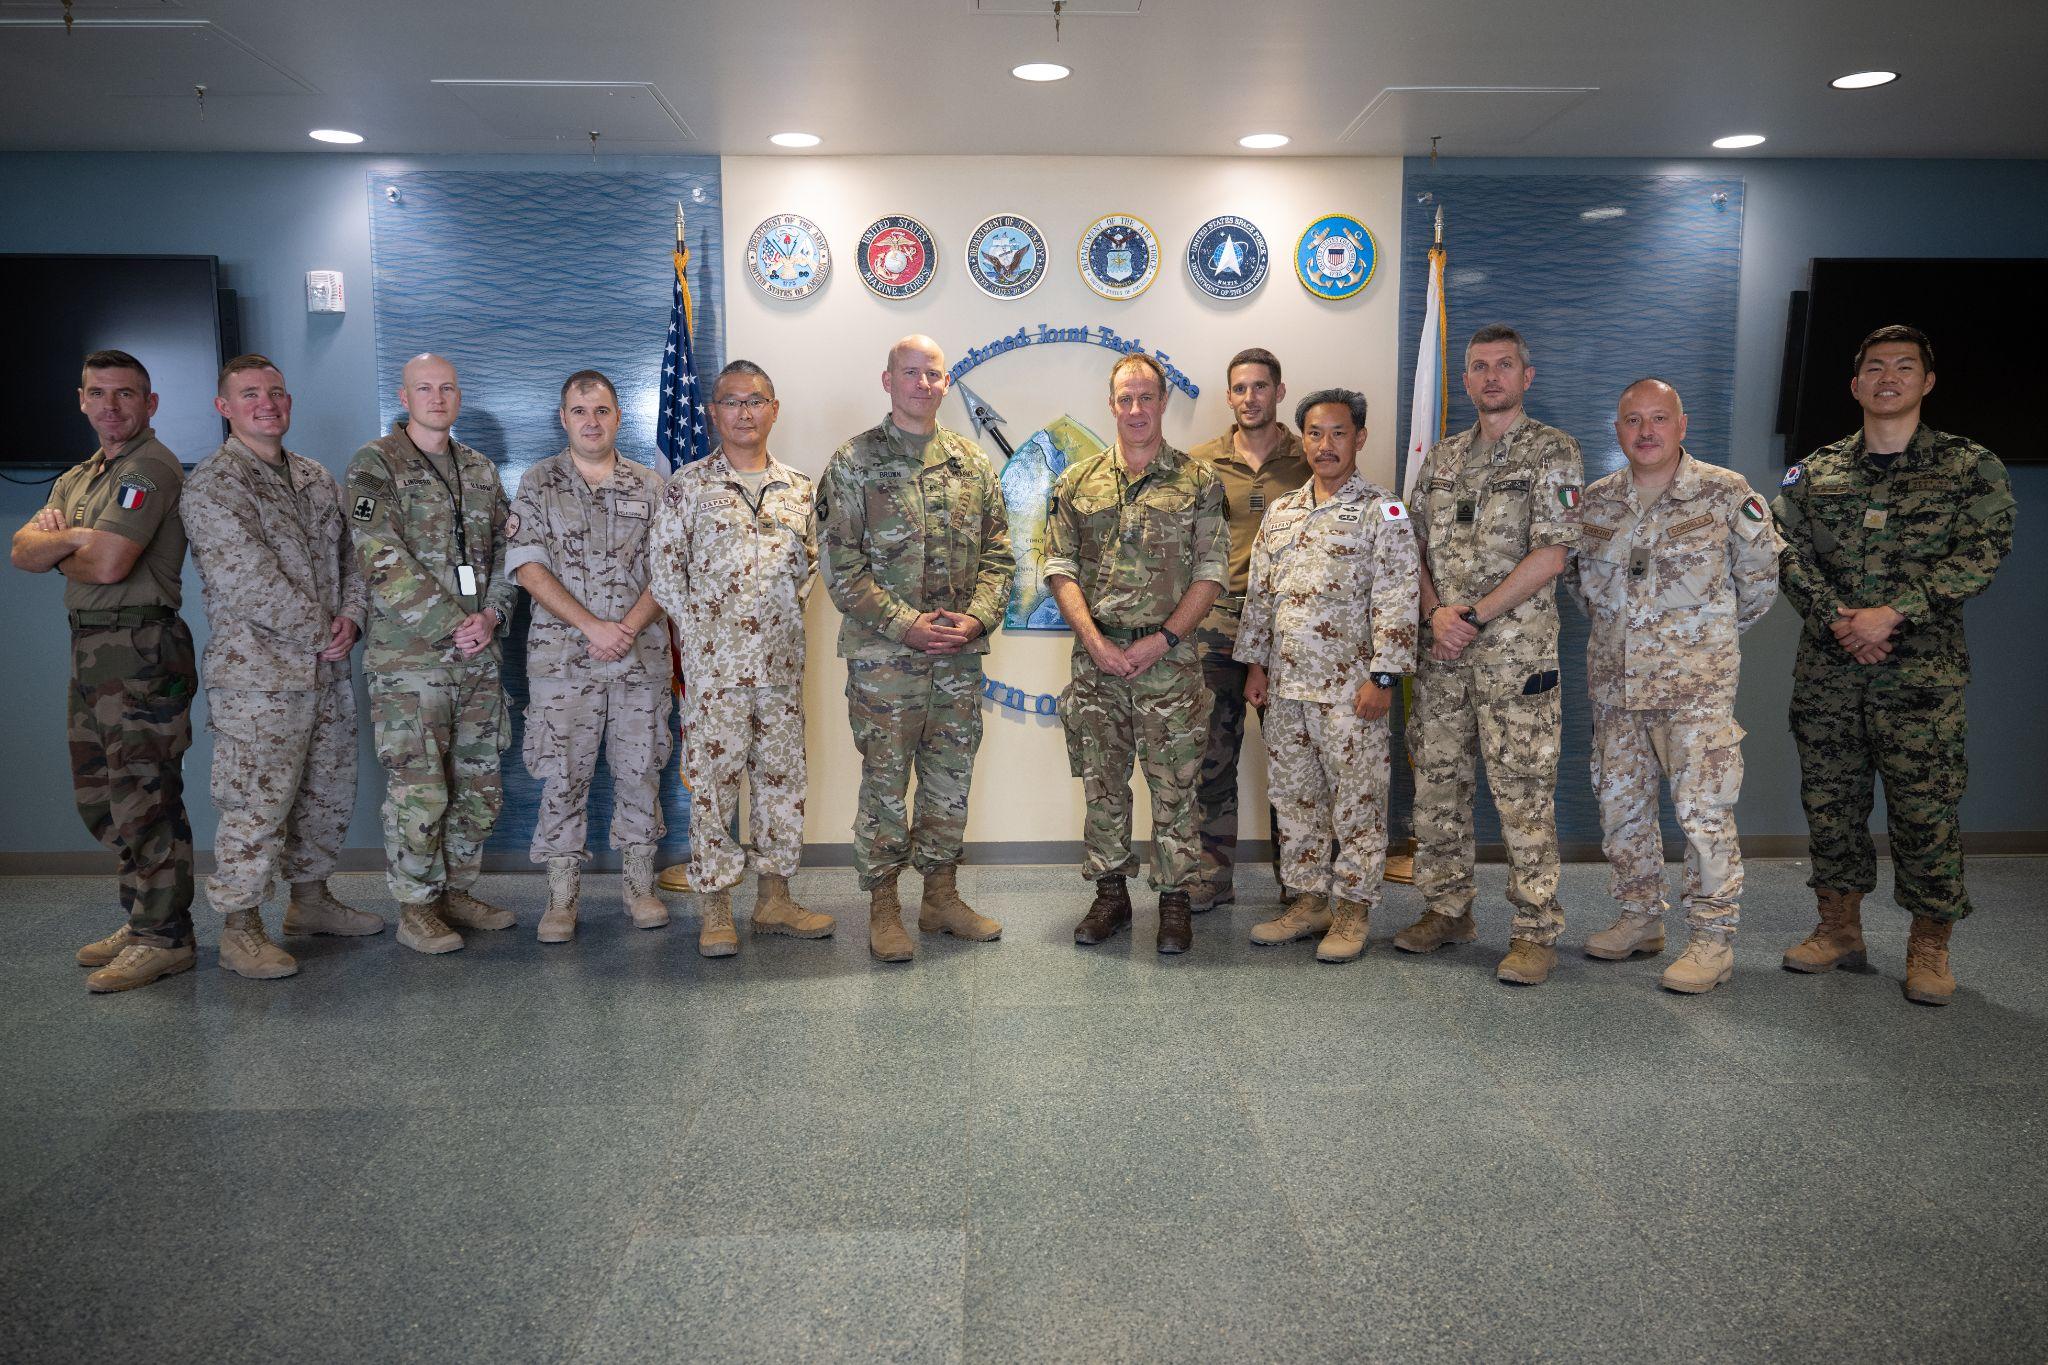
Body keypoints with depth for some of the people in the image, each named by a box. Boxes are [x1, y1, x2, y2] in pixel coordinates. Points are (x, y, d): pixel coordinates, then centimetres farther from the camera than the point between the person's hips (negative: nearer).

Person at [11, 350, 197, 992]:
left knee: (144, 796, -7)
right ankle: (141, 919, 26)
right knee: (100, 796, 15)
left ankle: (164, 937, 1)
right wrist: (72, 537, -11)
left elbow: (107, 564, -20)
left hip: (141, 652, -10)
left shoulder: (149, 468, -10)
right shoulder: (76, 477, 20)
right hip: (90, 650, 10)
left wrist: (58, 549, 1)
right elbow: (23, 551, 8)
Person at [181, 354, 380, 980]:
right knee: (255, 803, -2)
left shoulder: (318, 480, 14)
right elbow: (249, 582, -18)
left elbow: (349, 555, 15)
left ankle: (310, 898, 32)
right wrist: (319, 633, -13)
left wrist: (352, 616, -4)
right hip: (258, 676, -7)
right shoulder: (212, 484, -9)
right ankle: (240, 929, 10)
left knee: (329, 793, 16)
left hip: (327, 671, 7)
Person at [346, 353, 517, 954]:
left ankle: (456, 891, 25)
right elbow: (382, 561, -13)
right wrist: (451, 624, -16)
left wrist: (492, 615, -4)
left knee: (479, 785, 10)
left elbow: (504, 553, 14)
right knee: (419, 790, -3)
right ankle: (416, 909, 11)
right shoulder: (376, 465, -4)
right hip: (408, 659, -6)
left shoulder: (479, 469, 15)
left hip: (478, 654, 6)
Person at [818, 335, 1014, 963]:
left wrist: (975, 618, -8)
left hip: (960, 655, 4)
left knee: (950, 778, 12)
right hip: (883, 657, -4)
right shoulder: (853, 463, -3)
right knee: (885, 781, 3)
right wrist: (906, 625, -16)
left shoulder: (973, 463, 10)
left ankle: (942, 895, 25)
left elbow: (997, 555, 9)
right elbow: (841, 566, -8)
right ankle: (884, 906, 15)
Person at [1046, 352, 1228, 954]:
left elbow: (1211, 574, -1)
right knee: (1102, 781, 9)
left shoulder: (1198, 484, 3)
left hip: (1169, 658, -2)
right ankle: (1110, 893, 22)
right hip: (1095, 659, 2)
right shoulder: (1078, 482, 9)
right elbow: (1060, 568, 4)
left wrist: (1162, 639, -12)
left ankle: (1174, 898, 15)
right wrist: (1094, 640, -9)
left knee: (1173, 784, 2)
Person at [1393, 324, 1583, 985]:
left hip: (1517, 654, -5)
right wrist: (1435, 611, -5)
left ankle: (1536, 931, 7)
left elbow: (1550, 555, -11)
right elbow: (1417, 546, 14)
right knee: (1437, 786, 10)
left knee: (1524, 794, -3)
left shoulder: (1552, 451, -2)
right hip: (1442, 654, 6)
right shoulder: (1440, 456, 15)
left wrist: (1473, 617, -14)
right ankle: (1447, 910, 24)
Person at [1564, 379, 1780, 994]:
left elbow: (1761, 574, 4)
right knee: (1620, 802, 12)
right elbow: (1572, 569, 23)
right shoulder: (1596, 500, 6)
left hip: (1696, 682, -5)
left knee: (1704, 809, -5)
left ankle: (1713, 938, 6)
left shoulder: (1725, 493, -6)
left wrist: (1718, 630, 10)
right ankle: (1641, 918, 27)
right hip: (1615, 679, 5)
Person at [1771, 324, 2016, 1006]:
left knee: (1925, 804, -2)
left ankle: (1929, 947, 11)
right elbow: (1789, 552, 3)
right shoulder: (1814, 471, 12)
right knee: (1829, 796, 8)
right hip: (1826, 666, 3)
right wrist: (1838, 618, -13)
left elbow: (1981, 553, -6)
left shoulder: (1971, 467, 5)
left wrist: (1893, 613, -17)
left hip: (1922, 668, -3)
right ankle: (1839, 928, 21)